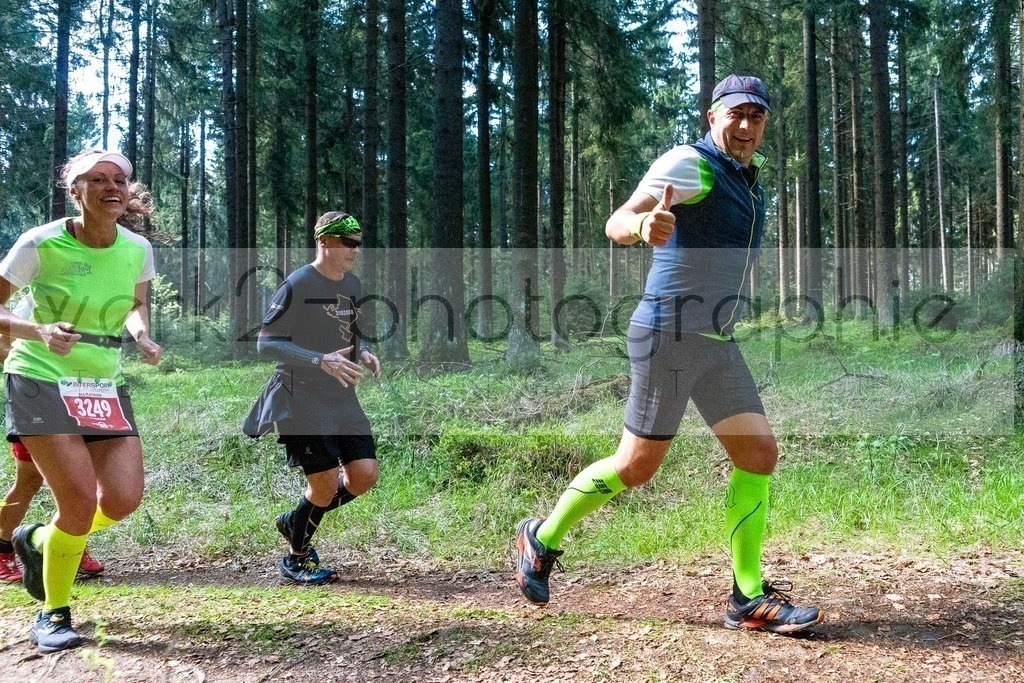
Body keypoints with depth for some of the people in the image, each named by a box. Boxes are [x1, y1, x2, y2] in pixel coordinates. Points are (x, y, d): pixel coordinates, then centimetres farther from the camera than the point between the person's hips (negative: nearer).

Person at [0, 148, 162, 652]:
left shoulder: (138, 249, 0)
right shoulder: (41, 243, -12)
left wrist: (142, 336, -3)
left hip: (103, 386, 5)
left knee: (124, 499, -7)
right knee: (81, 501, -12)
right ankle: (53, 614, 13)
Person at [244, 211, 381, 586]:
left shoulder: (352, 284, 10)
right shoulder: (297, 285, -13)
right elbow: (265, 343, -15)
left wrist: (363, 353, 1)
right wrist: (321, 361, -25)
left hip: (342, 400, 7)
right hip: (301, 400, -7)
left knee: (364, 475, 0)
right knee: (327, 482, -8)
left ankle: (296, 522, 25)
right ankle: (296, 561, 18)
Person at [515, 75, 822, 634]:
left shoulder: (749, 178, 16)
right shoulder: (690, 163, -10)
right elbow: (617, 222, -26)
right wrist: (642, 224, -47)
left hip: (716, 342, 8)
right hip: (667, 334, -8)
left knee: (759, 453, 0)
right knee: (636, 466, -2)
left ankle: (749, 598, 8)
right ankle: (542, 537, 20)